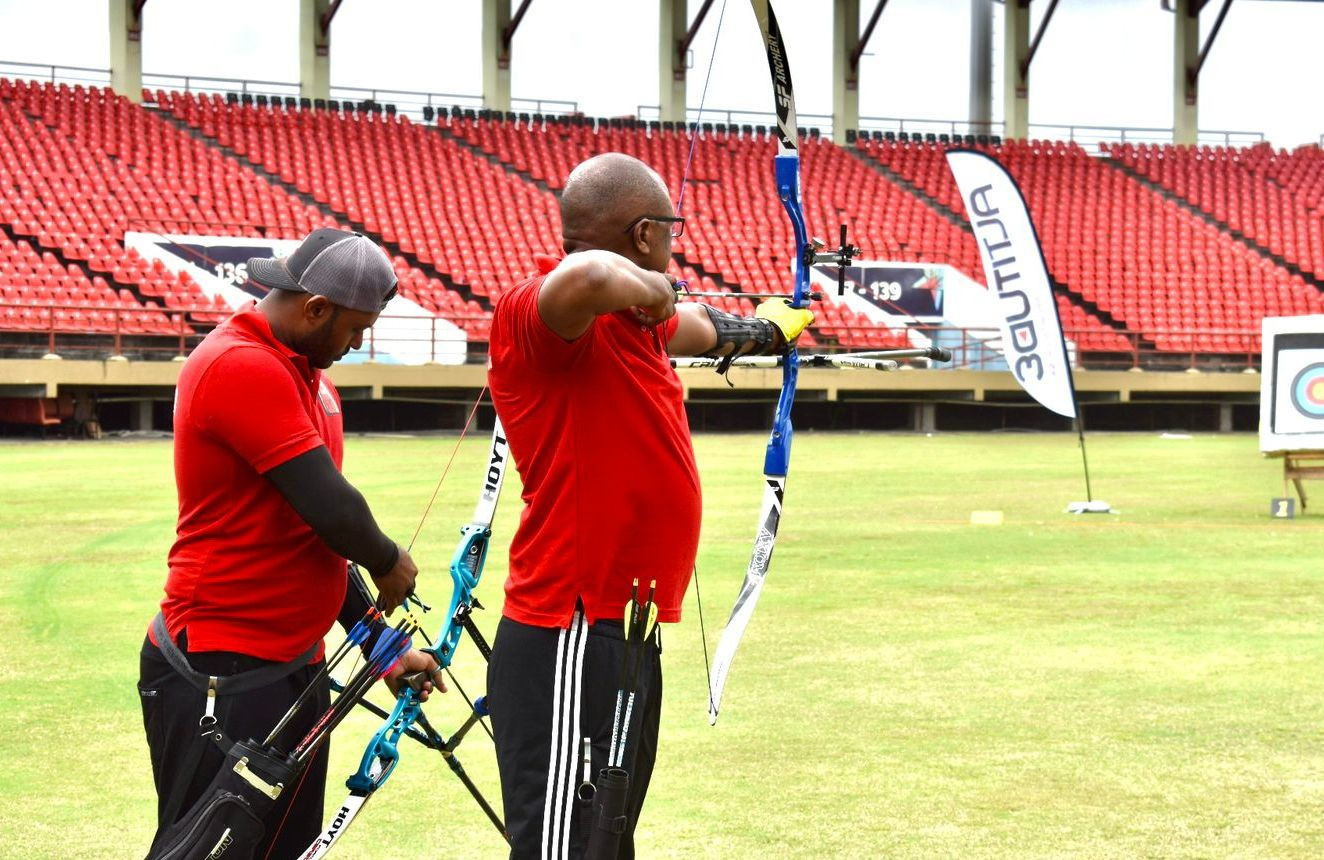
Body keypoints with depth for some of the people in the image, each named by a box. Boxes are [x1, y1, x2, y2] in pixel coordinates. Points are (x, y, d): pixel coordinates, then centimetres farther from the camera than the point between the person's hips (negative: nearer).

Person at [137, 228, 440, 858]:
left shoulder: (302, 373, 14)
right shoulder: (242, 367, -18)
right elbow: (331, 509, -22)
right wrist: (388, 563, -2)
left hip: (295, 664, 10)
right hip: (221, 672, -10)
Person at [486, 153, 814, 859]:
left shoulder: (635, 320, 13)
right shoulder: (537, 315, -17)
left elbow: (703, 324, 37)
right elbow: (586, 275, -42)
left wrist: (765, 328, 57)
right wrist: (650, 287, -20)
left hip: (625, 638, 10)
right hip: (571, 647, -10)